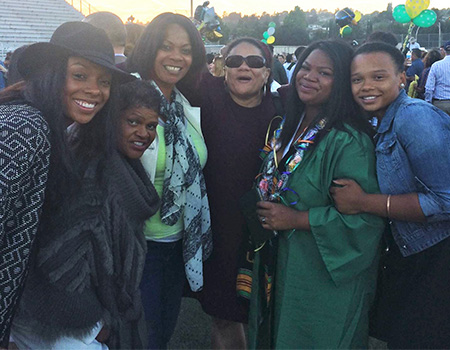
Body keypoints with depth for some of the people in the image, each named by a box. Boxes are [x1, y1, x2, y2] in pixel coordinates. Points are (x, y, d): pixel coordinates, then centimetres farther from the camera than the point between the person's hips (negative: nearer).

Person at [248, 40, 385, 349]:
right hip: (280, 266, 7)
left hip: (325, 278, -7)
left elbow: (367, 216, -24)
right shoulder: (290, 127, 4)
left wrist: (297, 219, -22)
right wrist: (266, 213, 0)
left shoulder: (349, 142, -21)